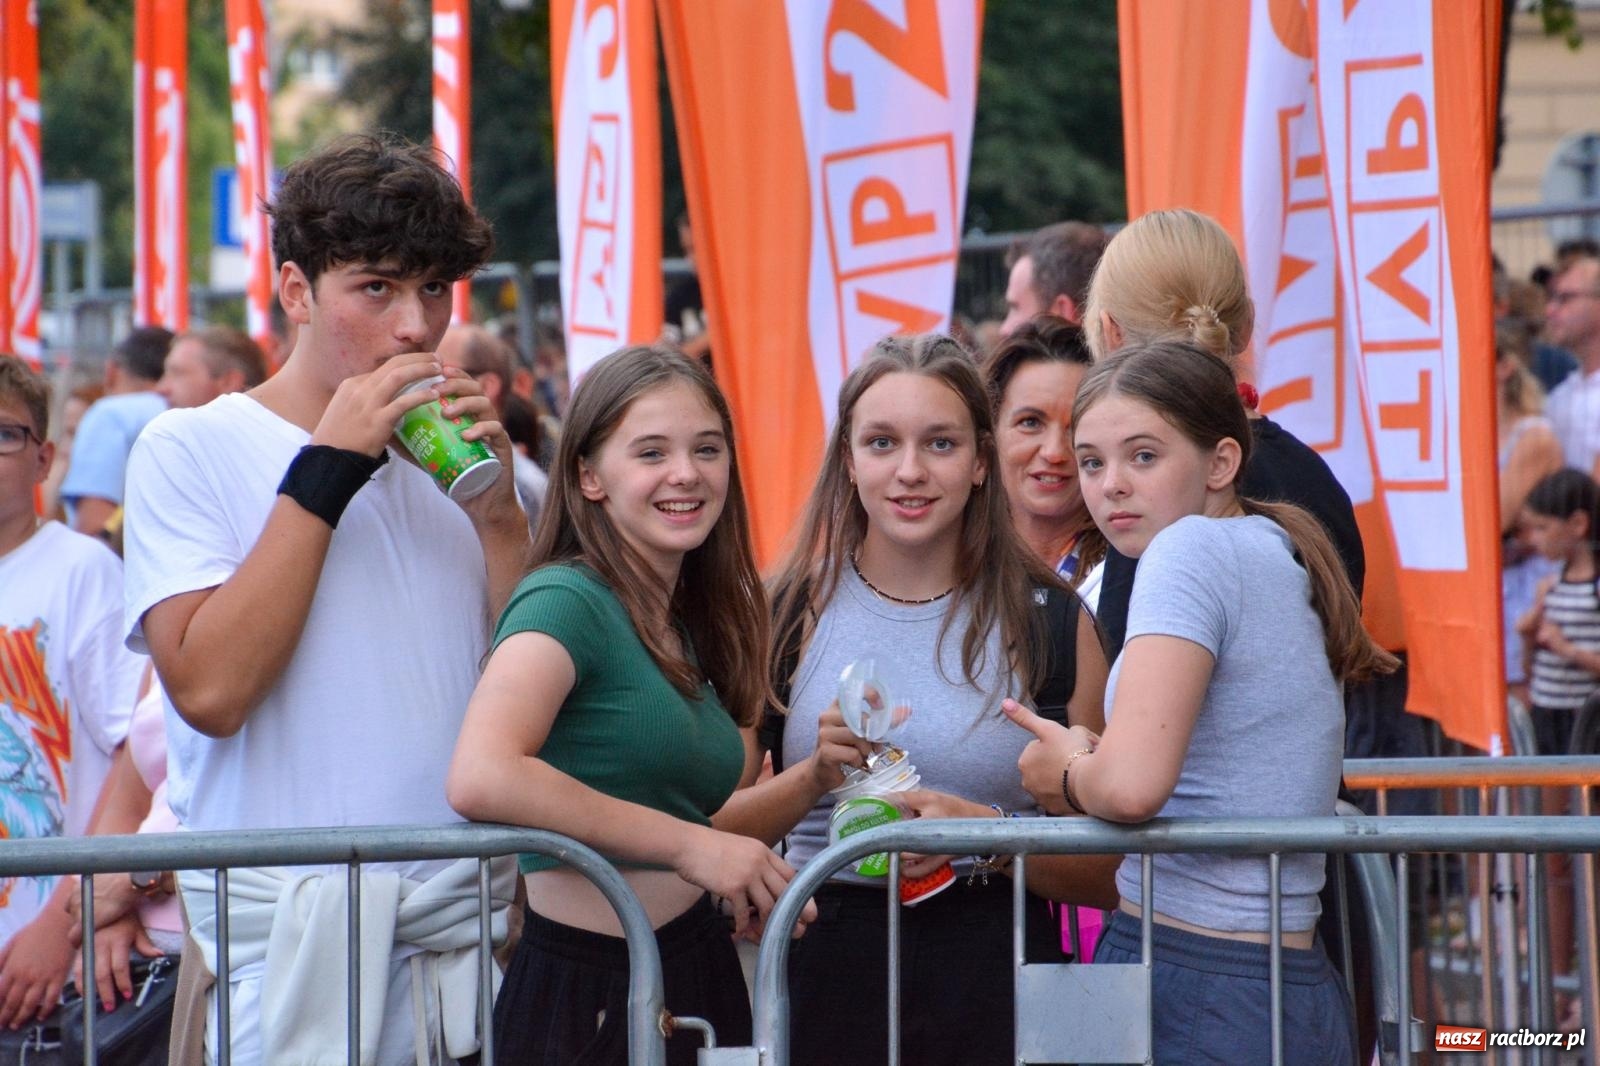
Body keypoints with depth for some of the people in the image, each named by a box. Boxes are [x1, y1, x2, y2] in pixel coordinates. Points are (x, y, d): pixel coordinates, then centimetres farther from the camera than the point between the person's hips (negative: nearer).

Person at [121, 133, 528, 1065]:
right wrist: (328, 470, -13)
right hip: (288, 925, -4)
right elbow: (210, 689, -16)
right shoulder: (190, 451, -1)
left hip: (466, 910, 4)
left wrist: (498, 512, -5)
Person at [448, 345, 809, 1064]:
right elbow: (480, 777, -28)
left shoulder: (692, 626, 14)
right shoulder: (568, 601, -11)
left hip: (699, 977, 8)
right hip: (587, 996, -8)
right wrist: (688, 845, -22)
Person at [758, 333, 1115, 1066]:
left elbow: (1107, 877, 3)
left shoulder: (1052, 622, 3)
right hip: (830, 971, 0)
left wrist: (986, 833, -14)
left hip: (998, 976, 0)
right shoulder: (792, 614, 4)